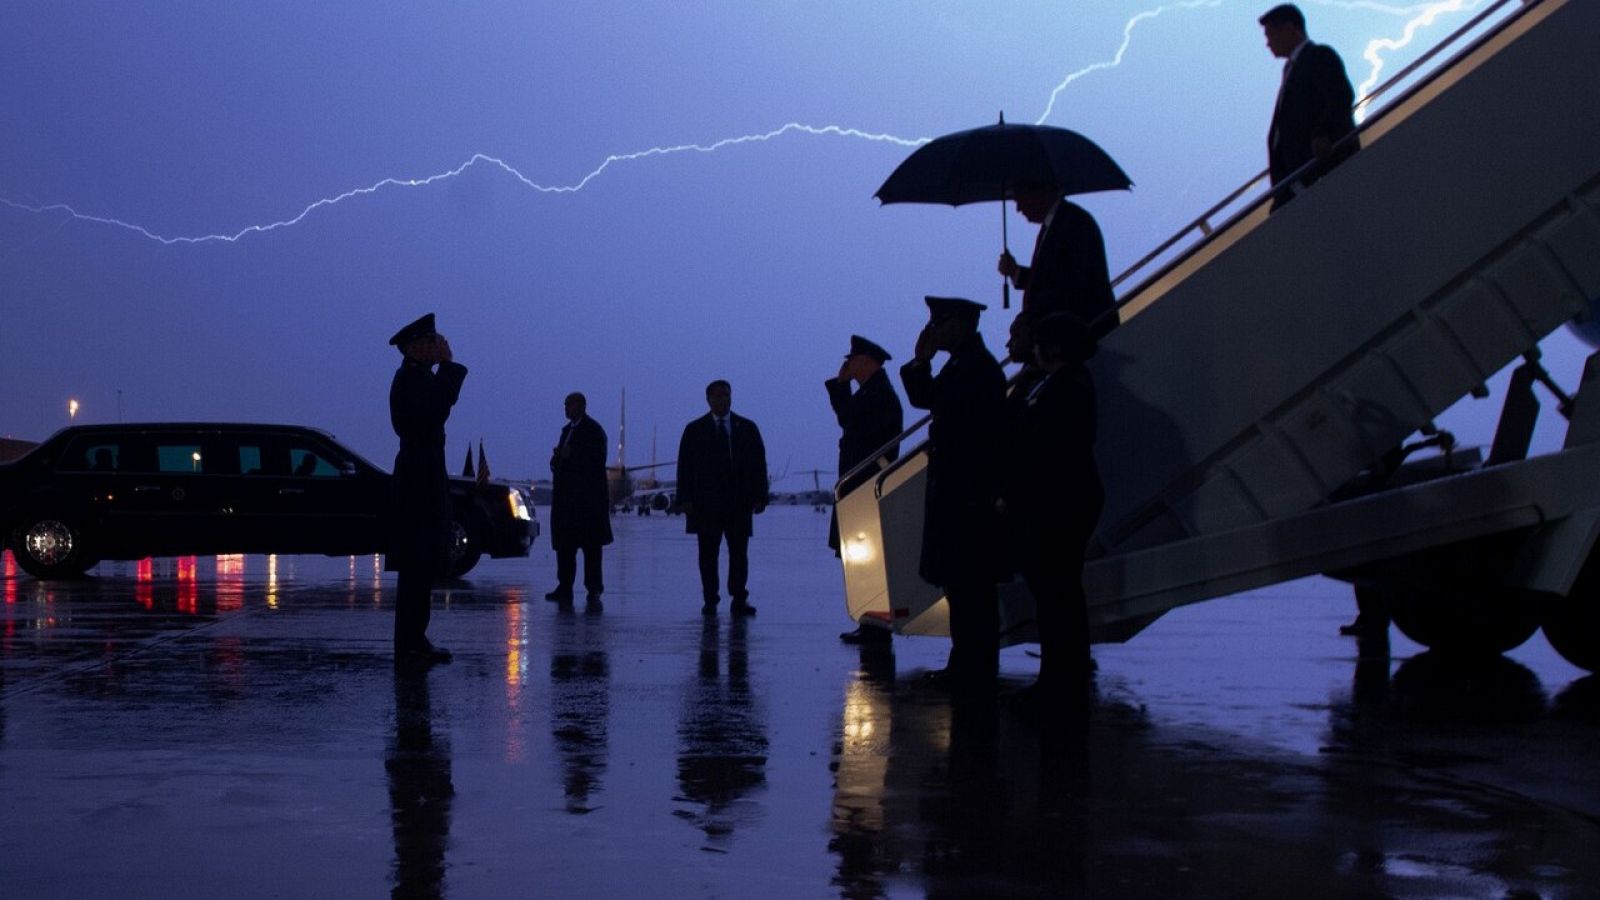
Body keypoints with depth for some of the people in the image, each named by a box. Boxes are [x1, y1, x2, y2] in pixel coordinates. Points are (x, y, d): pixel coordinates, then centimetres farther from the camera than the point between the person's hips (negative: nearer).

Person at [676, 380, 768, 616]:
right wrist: (685, 499, -6)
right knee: (708, 554, 1)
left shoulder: (747, 428, 10)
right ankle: (710, 601, 6)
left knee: (739, 553, -1)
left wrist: (759, 496, -2)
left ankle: (739, 600, 3)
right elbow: (684, 467, 3)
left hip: (739, 502, 1)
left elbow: (759, 463, 7)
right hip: (706, 502, -1)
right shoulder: (694, 430, 7)